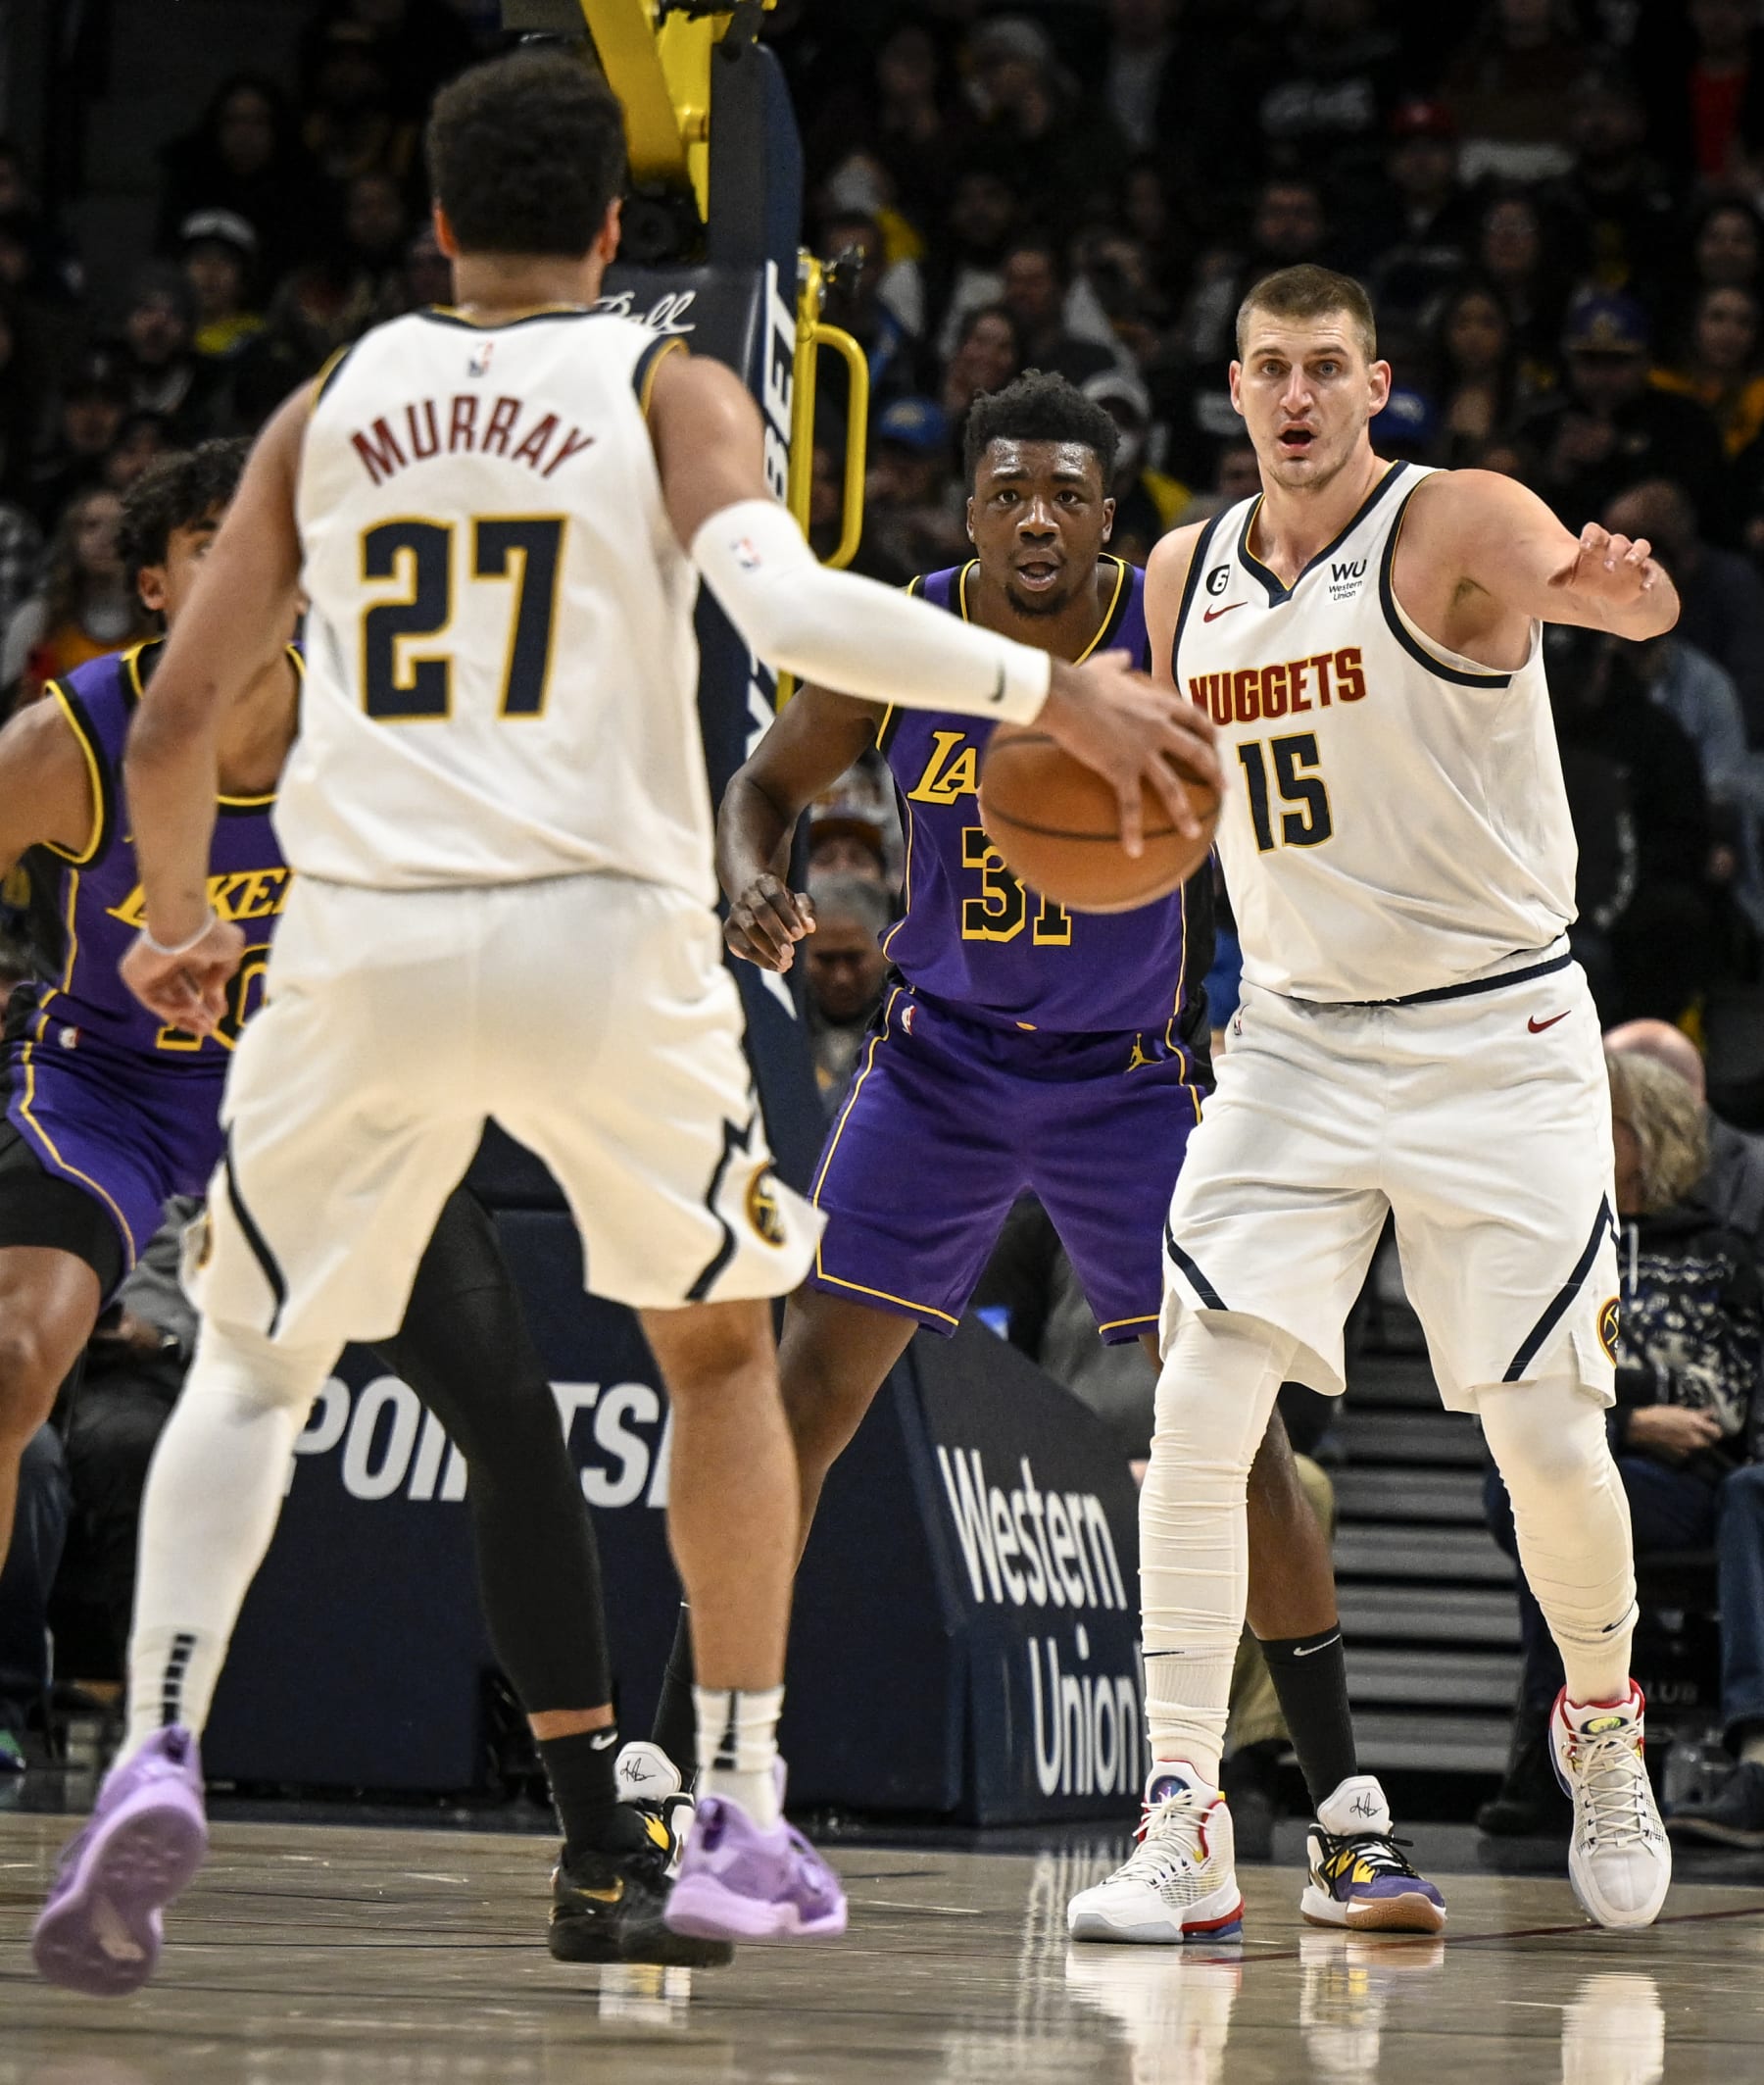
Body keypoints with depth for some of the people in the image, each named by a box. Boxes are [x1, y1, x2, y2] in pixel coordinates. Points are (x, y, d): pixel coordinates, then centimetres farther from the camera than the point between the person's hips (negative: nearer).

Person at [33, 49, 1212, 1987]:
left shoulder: (326, 408, 13)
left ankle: (158, 1756, -10)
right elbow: (790, 610, -16)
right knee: (719, 1343, 21)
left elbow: (170, 730, 12)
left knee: (249, 1366, 16)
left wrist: (177, 927, 30)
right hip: (602, 932, -1)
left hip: (363, 936, 2)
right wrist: (1056, 688, -10)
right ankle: (739, 1827, 18)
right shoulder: (667, 390, 5)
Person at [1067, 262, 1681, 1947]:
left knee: (1548, 1440, -1)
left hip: (1494, 1038, -4)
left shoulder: (1455, 526, -13)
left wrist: (1619, 591, -59)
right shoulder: (1183, 578, 5)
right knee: (1198, 1412, -12)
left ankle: (1602, 1728, 29)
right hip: (1295, 1041, 4)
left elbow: (1592, 588, -35)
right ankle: (1183, 1829, -11)